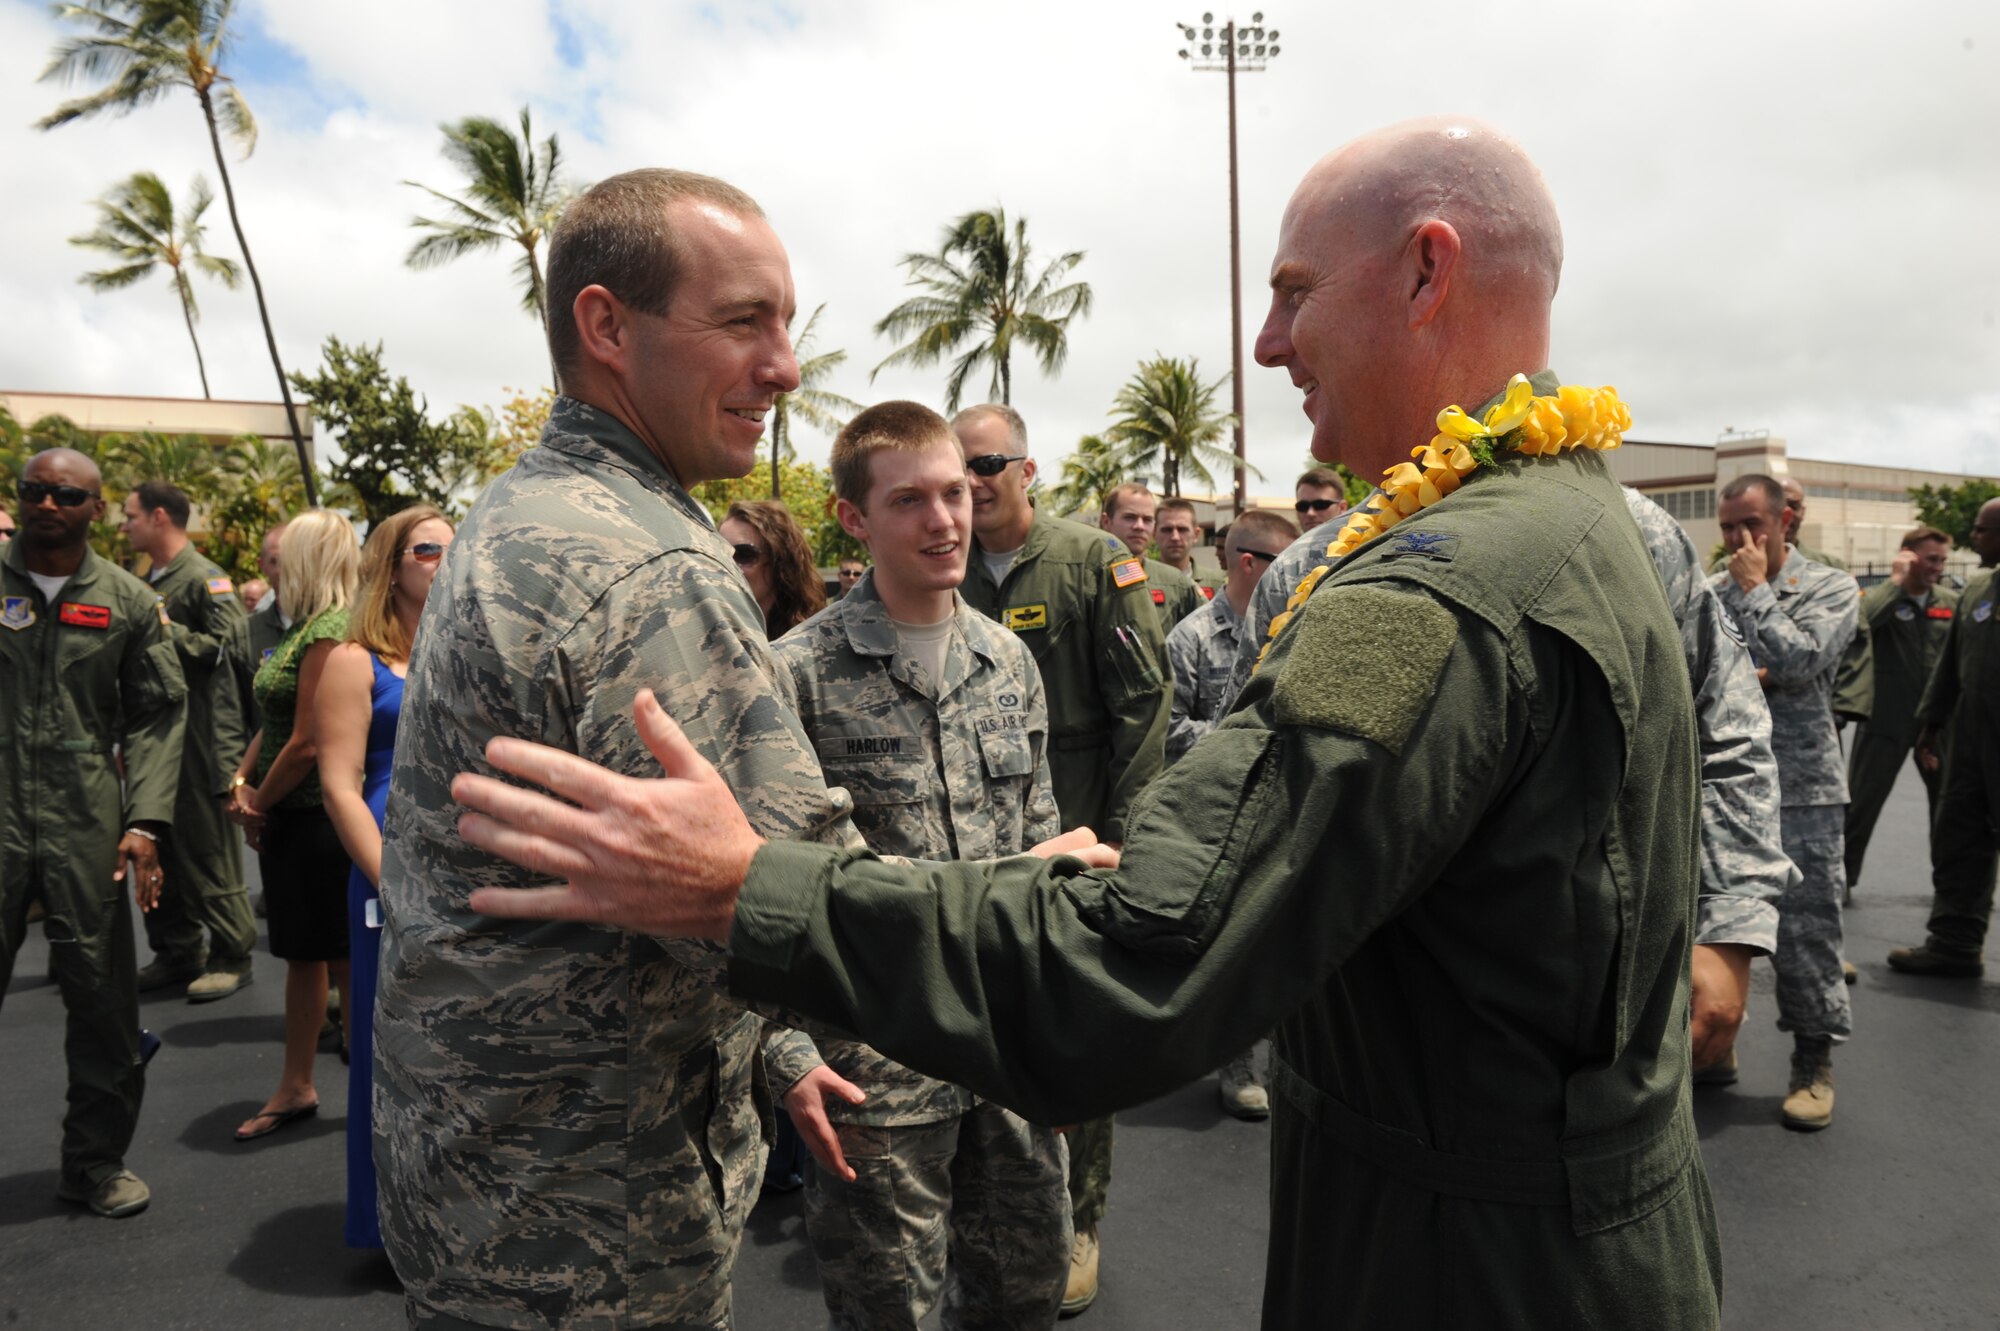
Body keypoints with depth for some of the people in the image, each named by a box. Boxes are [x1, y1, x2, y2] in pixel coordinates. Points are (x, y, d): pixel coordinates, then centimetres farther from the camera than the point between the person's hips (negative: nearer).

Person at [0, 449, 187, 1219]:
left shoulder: (128, 601, 6)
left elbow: (160, 712, 6)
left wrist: (146, 820, -3)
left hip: (87, 830, 1)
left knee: (103, 997, 5)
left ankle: (95, 1159, 21)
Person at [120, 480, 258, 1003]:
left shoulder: (204, 578, -11)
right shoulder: (152, 582, 16)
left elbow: (230, 647, -21)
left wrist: (167, 632, -19)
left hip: (199, 741, -9)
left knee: (207, 853, -2)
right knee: (160, 850, 13)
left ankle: (231, 956, 9)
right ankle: (177, 953, 25)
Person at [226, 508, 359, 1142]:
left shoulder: (330, 633, -18)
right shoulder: (306, 628, 12)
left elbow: (307, 744, -21)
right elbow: (272, 721, 14)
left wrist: (259, 804, -8)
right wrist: (242, 782, 1)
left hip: (318, 819, -9)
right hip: (291, 819, 9)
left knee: (344, 959, 2)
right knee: (302, 953, 18)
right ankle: (295, 1089, 31)